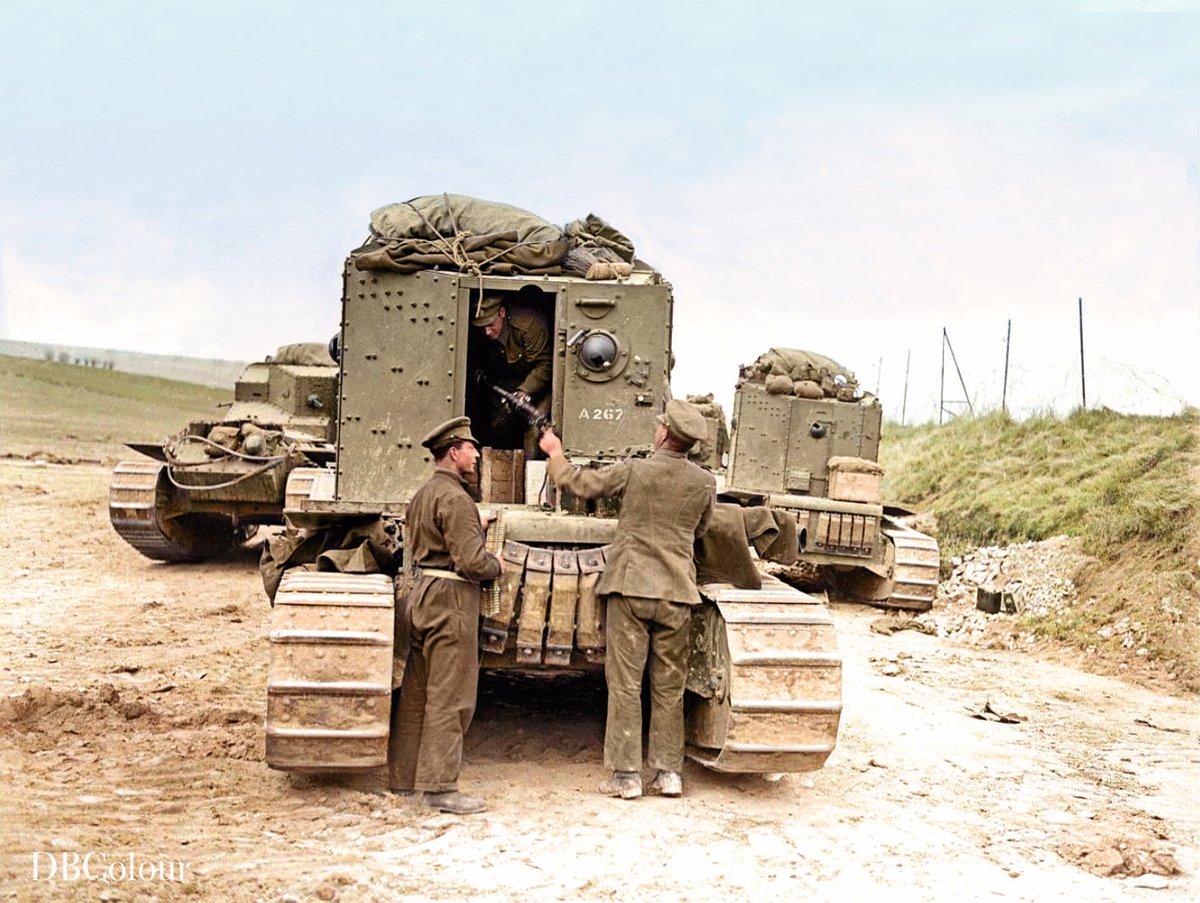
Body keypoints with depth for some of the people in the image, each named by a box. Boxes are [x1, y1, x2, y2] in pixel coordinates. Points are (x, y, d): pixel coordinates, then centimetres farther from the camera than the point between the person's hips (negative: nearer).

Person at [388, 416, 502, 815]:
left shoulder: (422, 494, 16)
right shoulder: (453, 498, -16)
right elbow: (471, 560, -22)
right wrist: (496, 565, -2)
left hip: (421, 595, 10)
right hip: (450, 601, -10)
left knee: (416, 693, 14)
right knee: (450, 697, -5)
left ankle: (402, 775, 22)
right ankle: (439, 786, -3)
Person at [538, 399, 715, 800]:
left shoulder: (634, 470, -8)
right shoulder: (705, 482, 1)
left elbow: (579, 483, 1)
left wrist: (554, 453, 18)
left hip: (630, 587, -3)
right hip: (677, 593, 3)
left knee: (625, 683, 2)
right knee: (669, 687, 11)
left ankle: (625, 774, 2)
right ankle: (669, 771, 13)